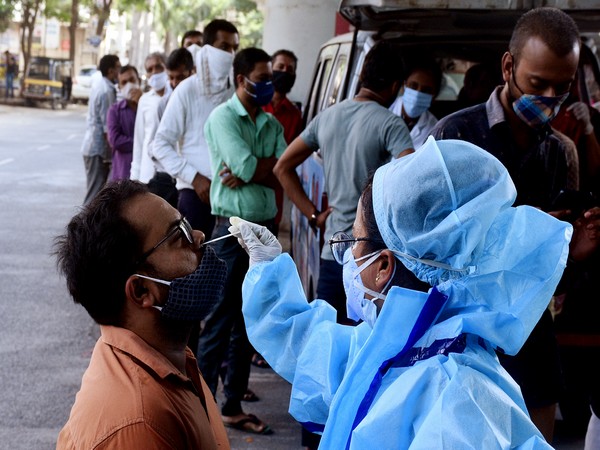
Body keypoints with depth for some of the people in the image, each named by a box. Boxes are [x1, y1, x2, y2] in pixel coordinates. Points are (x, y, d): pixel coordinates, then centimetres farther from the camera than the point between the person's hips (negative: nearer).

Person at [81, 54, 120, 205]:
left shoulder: (98, 85, 9)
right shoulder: (107, 91, -19)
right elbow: (107, 127, -20)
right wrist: (109, 154, -16)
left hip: (91, 145, 9)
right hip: (99, 148, -9)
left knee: (94, 189, 17)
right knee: (96, 193, -5)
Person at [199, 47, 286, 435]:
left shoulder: (272, 124, 12)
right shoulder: (223, 117, -6)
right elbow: (246, 166, -19)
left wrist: (250, 171, -14)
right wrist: (270, 166, -3)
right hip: (233, 227, -6)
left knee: (248, 322, 11)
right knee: (220, 321, -4)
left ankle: (234, 406, 20)